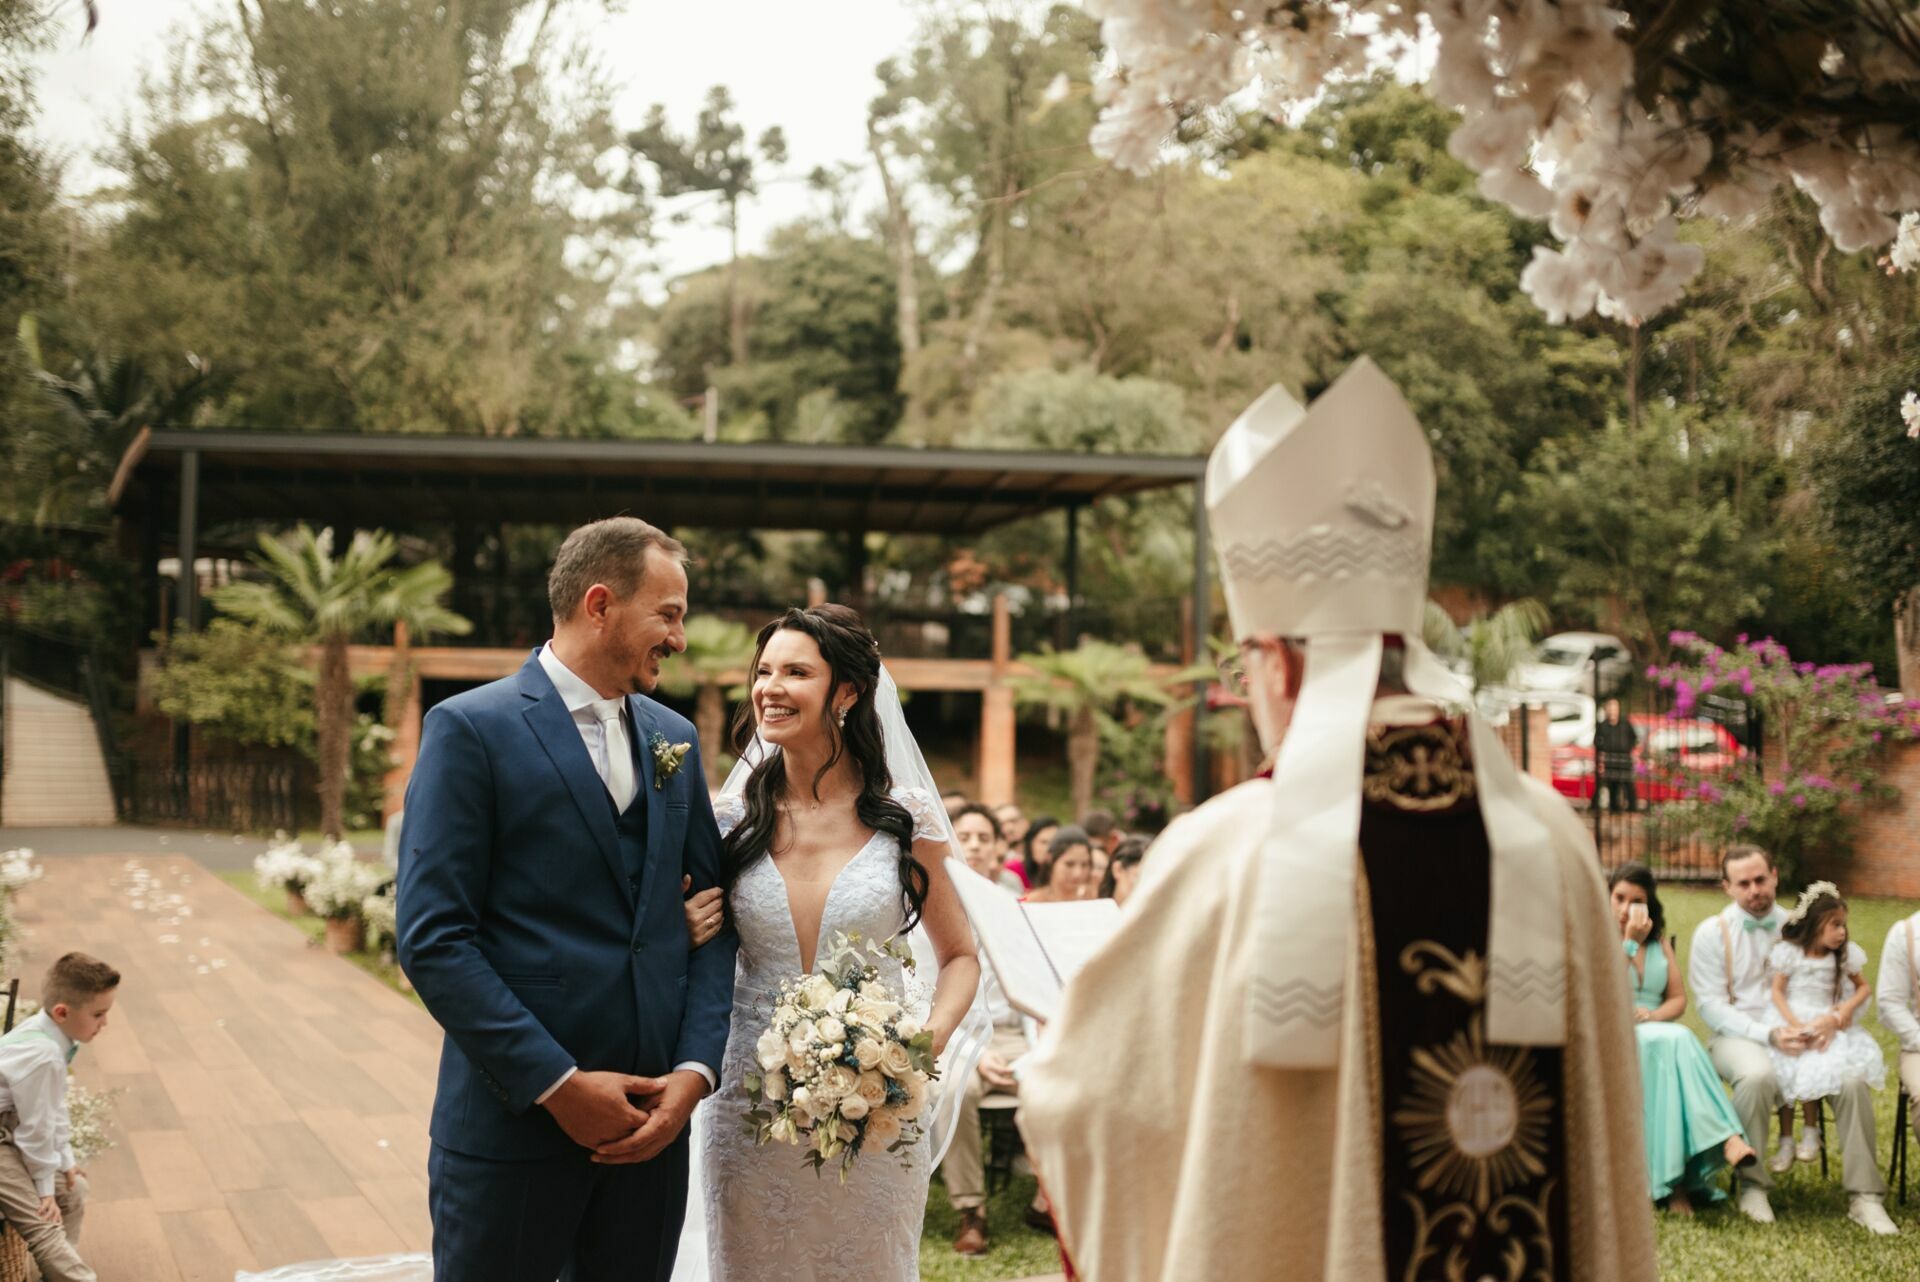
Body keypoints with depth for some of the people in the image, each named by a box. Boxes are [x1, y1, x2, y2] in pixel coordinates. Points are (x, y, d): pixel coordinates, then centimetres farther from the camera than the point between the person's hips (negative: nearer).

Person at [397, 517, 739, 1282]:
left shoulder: (674, 738, 12)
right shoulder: (472, 730, -7)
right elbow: (432, 938, -13)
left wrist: (695, 1069, -3)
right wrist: (557, 1084, -15)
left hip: (652, 1121, 5)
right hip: (514, 1123, -5)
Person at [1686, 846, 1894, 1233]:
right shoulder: (1712, 933, 3)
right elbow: (1711, 1005, -6)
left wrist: (1835, 1018, -17)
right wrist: (1769, 1035, -20)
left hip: (1802, 1035, 3)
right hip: (1738, 1037, -3)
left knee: (1853, 1078, -26)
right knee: (1758, 1075, -38)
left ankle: (1864, 1197, -17)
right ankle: (1751, 1185, -19)